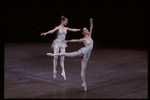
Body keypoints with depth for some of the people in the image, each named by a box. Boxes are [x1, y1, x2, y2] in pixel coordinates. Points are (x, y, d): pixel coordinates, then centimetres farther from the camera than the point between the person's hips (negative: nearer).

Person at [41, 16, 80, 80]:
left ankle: (63, 72, 3)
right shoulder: (58, 27, -4)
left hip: (63, 44, 5)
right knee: (55, 56, -16)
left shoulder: (66, 28, 13)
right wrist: (46, 33, -38)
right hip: (57, 43, -5)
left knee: (62, 58, 0)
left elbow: (73, 30, 22)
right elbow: (52, 31, -20)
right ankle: (54, 70, -10)